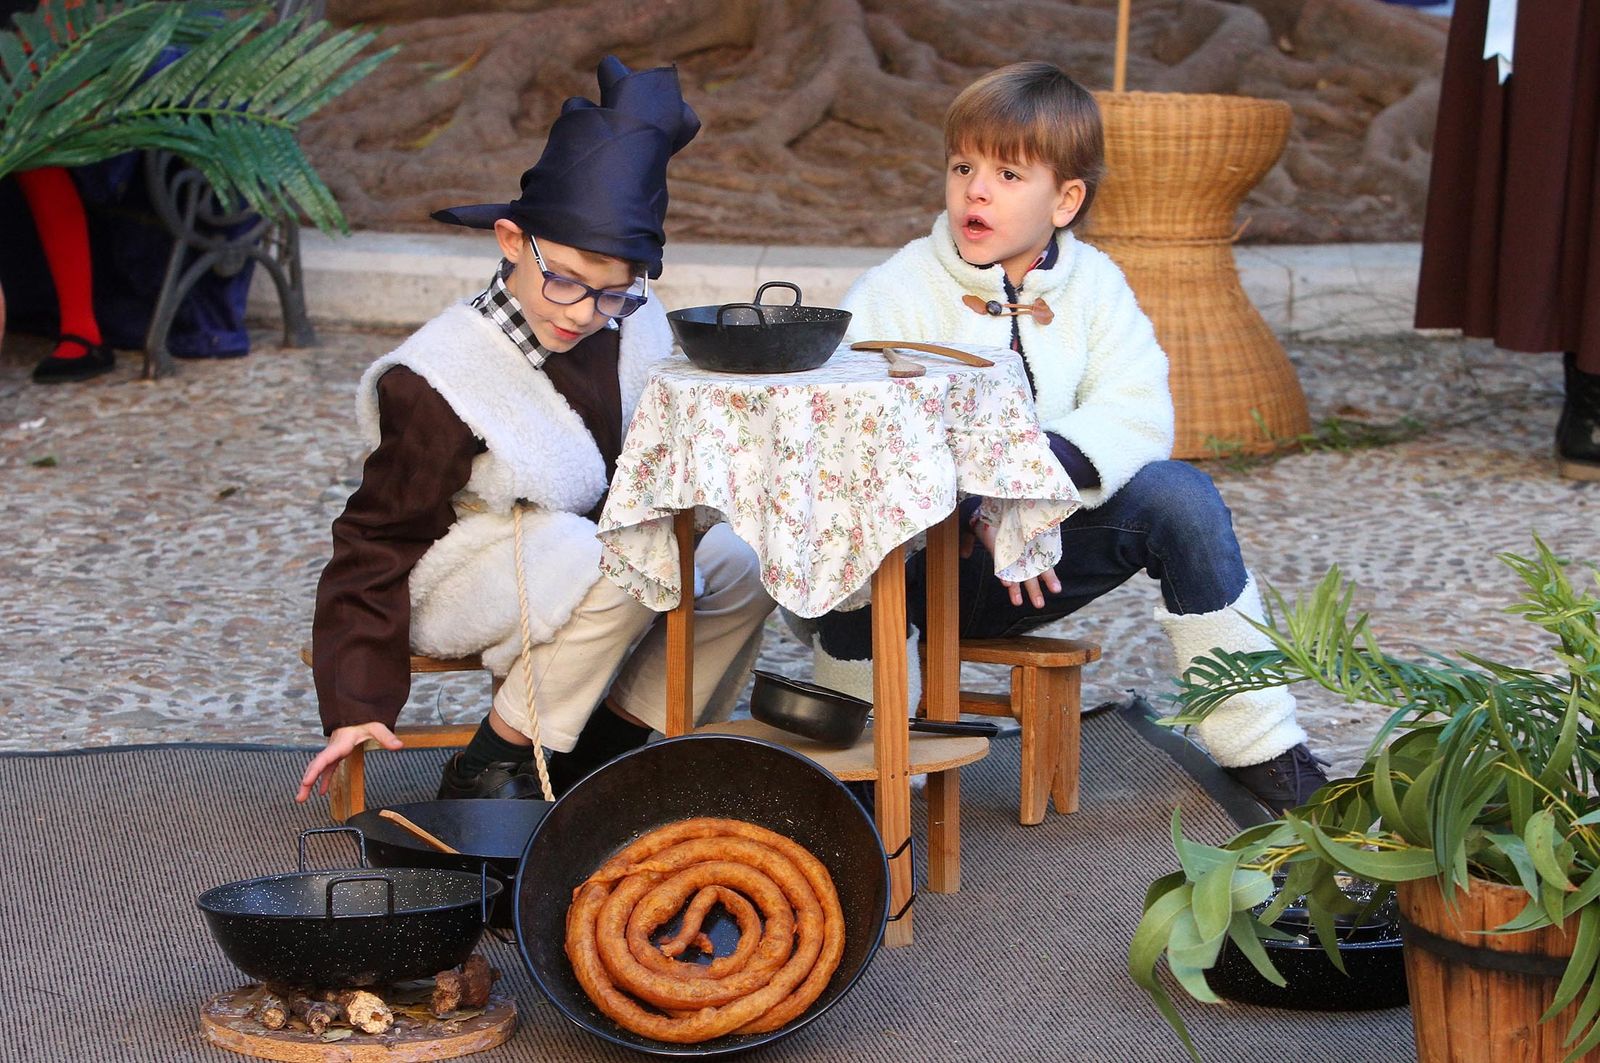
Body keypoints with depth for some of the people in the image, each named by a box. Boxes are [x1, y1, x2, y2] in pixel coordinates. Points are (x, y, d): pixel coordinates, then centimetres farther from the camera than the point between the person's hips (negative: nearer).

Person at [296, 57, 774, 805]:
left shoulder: (629, 331, -8)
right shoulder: (437, 385, -25)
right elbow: (374, 544, -17)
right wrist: (355, 707, -20)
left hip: (586, 558, 7)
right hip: (450, 586, -7)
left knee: (739, 569, -10)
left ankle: (606, 747, 4)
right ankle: (490, 770, -18)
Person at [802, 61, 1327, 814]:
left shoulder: (1094, 286, 5)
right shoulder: (892, 294, -8)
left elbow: (1137, 412, -10)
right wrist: (975, 508, -35)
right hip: (906, 562, -3)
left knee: (1177, 493, -18)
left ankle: (1260, 750, -7)